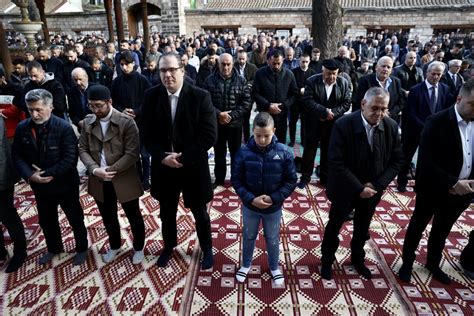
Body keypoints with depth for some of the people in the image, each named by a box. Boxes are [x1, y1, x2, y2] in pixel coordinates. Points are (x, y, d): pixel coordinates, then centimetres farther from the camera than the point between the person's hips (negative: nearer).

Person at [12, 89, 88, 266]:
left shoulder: (64, 128, -20)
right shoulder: (22, 128, -5)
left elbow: (70, 159, -23)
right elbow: (17, 155, -2)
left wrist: (48, 174, -23)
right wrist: (29, 175, -18)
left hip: (65, 184, -5)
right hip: (40, 186, 5)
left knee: (75, 219, 13)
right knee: (46, 220, 22)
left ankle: (82, 248, 35)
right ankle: (53, 248, 46)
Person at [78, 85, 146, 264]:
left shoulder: (126, 122, -15)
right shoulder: (87, 122, 1)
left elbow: (132, 154, -18)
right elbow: (82, 149, 2)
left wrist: (110, 170, -21)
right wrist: (94, 169, -16)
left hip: (124, 180, -4)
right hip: (99, 181, 5)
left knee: (133, 216, 12)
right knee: (108, 217, 22)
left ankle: (138, 248, 36)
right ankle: (114, 246, 46)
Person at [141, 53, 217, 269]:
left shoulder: (200, 96, -13)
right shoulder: (151, 96, -4)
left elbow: (209, 135, -15)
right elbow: (146, 133, -1)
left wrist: (184, 158, -19)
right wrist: (162, 157, -15)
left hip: (193, 166, -2)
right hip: (163, 166, 3)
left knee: (199, 212, 16)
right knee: (167, 212, 20)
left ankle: (206, 248, 40)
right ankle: (168, 246, 46)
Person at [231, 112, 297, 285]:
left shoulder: (284, 152, -17)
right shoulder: (244, 152, -17)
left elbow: (291, 181, -9)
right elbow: (236, 180, -9)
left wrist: (274, 198, -18)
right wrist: (251, 199, -19)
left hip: (274, 208, 0)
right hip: (250, 206, 0)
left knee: (273, 239, 20)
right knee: (248, 237, 22)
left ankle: (274, 267, 46)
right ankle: (246, 264, 48)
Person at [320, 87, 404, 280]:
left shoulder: (391, 127, -11)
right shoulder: (343, 125, -24)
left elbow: (397, 161, -4)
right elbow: (336, 163, -24)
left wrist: (376, 185, -14)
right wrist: (359, 188, -23)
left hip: (372, 189, 4)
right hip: (345, 189, -4)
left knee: (363, 227, 23)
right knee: (334, 225, 15)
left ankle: (357, 258, 49)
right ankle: (327, 260, 39)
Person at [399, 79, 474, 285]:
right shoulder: (437, 122, -20)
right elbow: (426, 162, -23)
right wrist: (452, 183, -27)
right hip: (433, 189, -5)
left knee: (442, 230, 24)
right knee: (418, 226, 15)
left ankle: (433, 263, 45)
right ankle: (407, 262, 36)